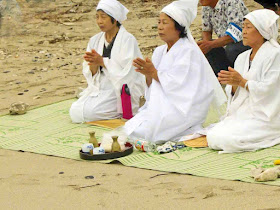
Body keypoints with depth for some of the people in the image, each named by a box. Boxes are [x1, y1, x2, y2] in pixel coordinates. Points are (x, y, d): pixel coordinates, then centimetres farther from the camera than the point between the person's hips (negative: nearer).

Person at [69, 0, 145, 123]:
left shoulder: (128, 40, -9)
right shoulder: (95, 40, 10)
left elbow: (126, 73, -17)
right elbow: (89, 74, 8)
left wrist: (102, 61, -19)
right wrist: (94, 65, -15)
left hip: (122, 89, -7)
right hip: (99, 87, 7)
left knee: (87, 113, -23)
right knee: (75, 112, -13)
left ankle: (121, 113, 2)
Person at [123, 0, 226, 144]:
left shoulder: (188, 51, -11)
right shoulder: (159, 51, 13)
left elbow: (177, 86, -20)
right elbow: (152, 88, 12)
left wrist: (154, 73, -14)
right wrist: (148, 75, -8)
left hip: (183, 109, -8)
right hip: (161, 107, 8)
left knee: (140, 132, -24)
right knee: (128, 128, -9)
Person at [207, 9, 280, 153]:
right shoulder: (242, 58, 15)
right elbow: (235, 94, 13)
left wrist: (242, 82, -20)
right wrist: (233, 85, -8)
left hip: (264, 118, -7)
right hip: (242, 113, 7)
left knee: (227, 140, -24)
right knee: (212, 138, -12)